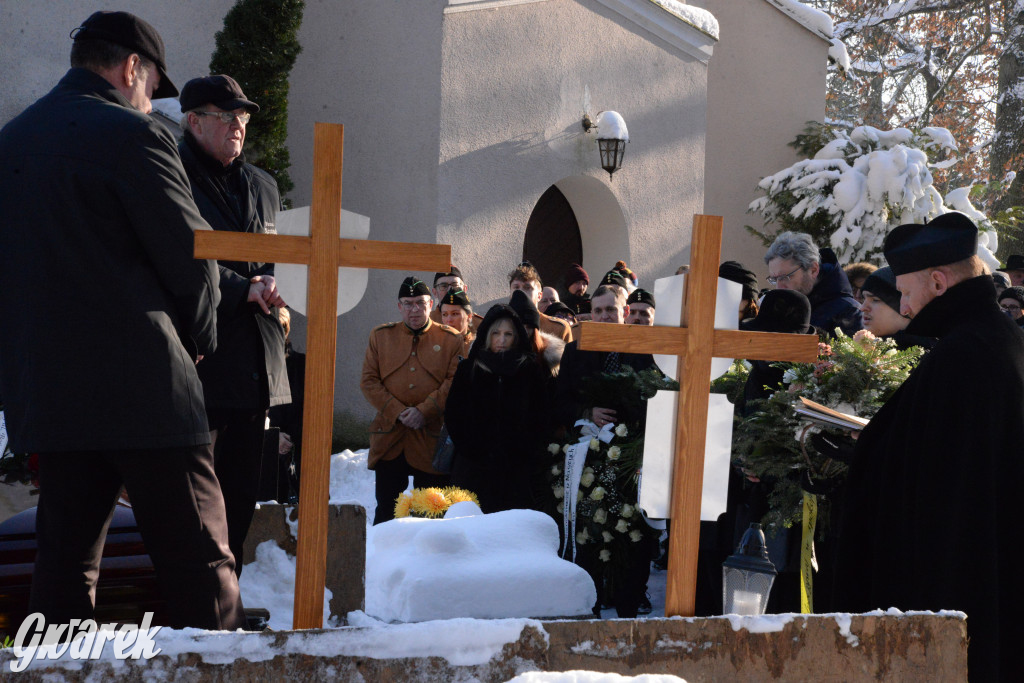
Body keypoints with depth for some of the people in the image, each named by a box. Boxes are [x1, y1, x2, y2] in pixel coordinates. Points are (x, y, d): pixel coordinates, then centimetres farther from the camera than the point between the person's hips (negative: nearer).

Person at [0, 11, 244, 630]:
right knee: (197, 555, 0)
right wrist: (199, 338, 9)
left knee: (66, 559, 13)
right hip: (140, 385, -7)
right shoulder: (133, 136, -9)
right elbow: (191, 256, -9)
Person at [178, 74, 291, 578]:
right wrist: (243, 289, -13)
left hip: (256, 363, 7)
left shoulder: (262, 185, 20)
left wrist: (269, 283, 3)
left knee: (240, 497, 11)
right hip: (198, 356, -7)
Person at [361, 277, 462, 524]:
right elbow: (369, 381, 5)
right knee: (386, 510, 6)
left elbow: (455, 382, -3)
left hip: (432, 438, -1)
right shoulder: (380, 336, 10)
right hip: (389, 438, 2)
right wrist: (397, 412, -8)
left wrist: (424, 411, -14)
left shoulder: (451, 339, 5)